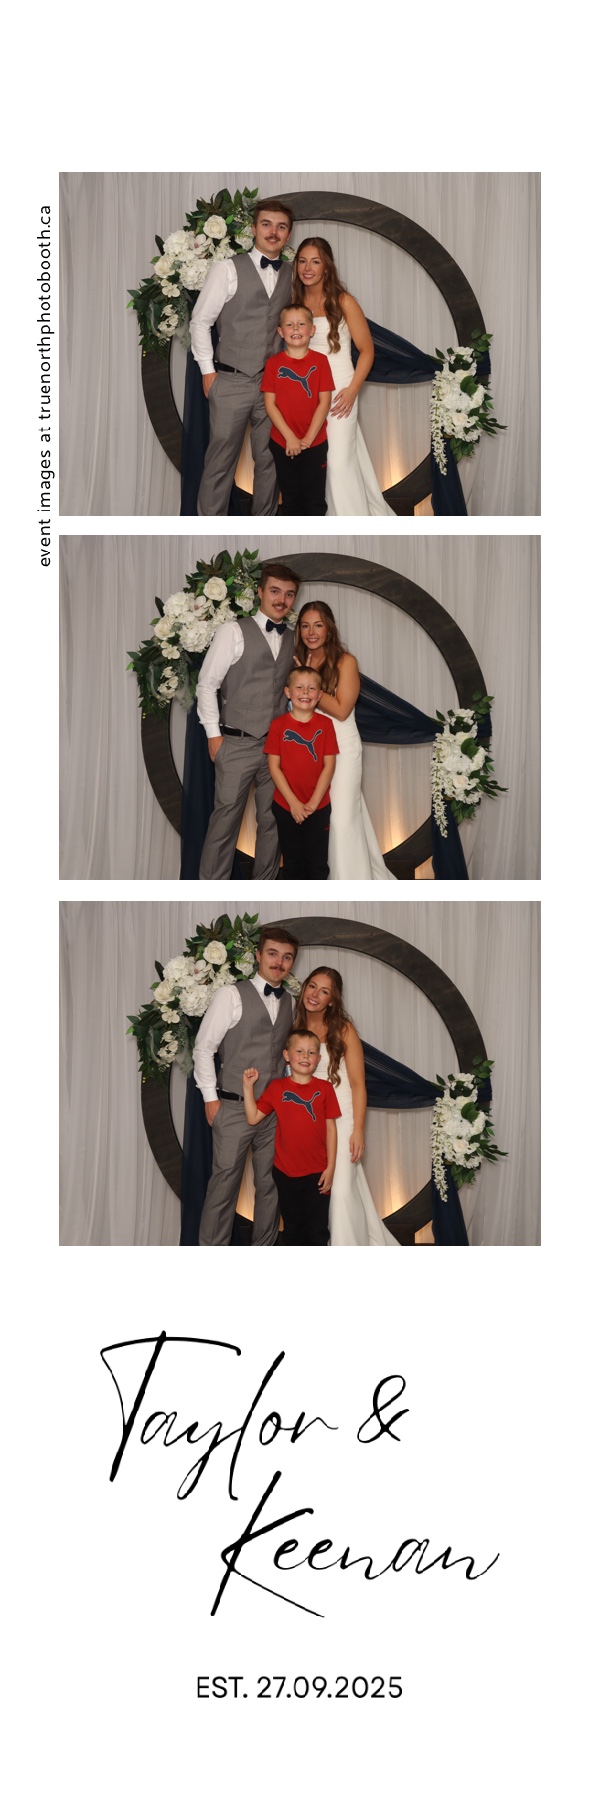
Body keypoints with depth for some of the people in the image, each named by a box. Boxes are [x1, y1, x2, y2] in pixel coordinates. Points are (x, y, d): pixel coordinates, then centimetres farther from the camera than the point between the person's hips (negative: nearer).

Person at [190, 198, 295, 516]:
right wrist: (208, 371, -5)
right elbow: (200, 321, -2)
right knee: (221, 462, 0)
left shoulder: (291, 275, 9)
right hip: (231, 382, -4)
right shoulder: (228, 268, -4)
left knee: (270, 460, 9)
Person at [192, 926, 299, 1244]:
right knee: (225, 1182, -2)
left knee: (270, 1183, 9)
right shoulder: (232, 995, -6)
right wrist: (211, 1098, -7)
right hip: (234, 1108, -5)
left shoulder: (289, 1003, 10)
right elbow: (204, 1047, -5)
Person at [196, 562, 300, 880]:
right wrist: (213, 734, -7)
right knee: (226, 820, -4)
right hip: (237, 744, -5)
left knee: (272, 819, 9)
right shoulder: (234, 631, -3)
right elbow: (207, 683, -3)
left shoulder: (293, 640, 11)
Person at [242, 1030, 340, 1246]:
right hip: (286, 1172, 1)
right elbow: (253, 1118, -3)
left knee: (318, 1230, 5)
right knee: (292, 1229, 14)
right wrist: (248, 1086, -11)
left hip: (317, 1172, -1)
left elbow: (330, 1129, 0)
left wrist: (330, 1167, -4)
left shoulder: (324, 1088, -1)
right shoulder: (277, 1088, 0)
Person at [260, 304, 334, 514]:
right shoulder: (274, 363, -2)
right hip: (282, 444, 1)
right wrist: (290, 437, -14)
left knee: (315, 499, 5)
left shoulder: (320, 361, -3)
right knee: (290, 499, 13)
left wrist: (308, 438, -14)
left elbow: (324, 402, -6)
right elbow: (270, 404, -5)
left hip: (315, 443, -1)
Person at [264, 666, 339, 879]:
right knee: (292, 863, 12)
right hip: (286, 807, 0)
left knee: (318, 864, 6)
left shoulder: (325, 725, -2)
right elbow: (274, 767, -6)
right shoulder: (278, 725, -4)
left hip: (318, 807, 0)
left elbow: (329, 766, -4)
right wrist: (293, 802, -12)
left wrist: (313, 802, -11)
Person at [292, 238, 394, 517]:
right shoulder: (295, 302, 6)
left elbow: (366, 351, -5)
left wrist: (352, 390, -13)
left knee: (339, 461, -9)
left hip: (339, 392, -5)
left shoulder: (343, 302, -7)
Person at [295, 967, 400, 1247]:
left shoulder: (343, 1030, -5)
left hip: (340, 1119, -4)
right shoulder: (295, 1028, 7)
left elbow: (358, 1084, -6)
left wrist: (358, 1131, -13)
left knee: (341, 1190, -12)